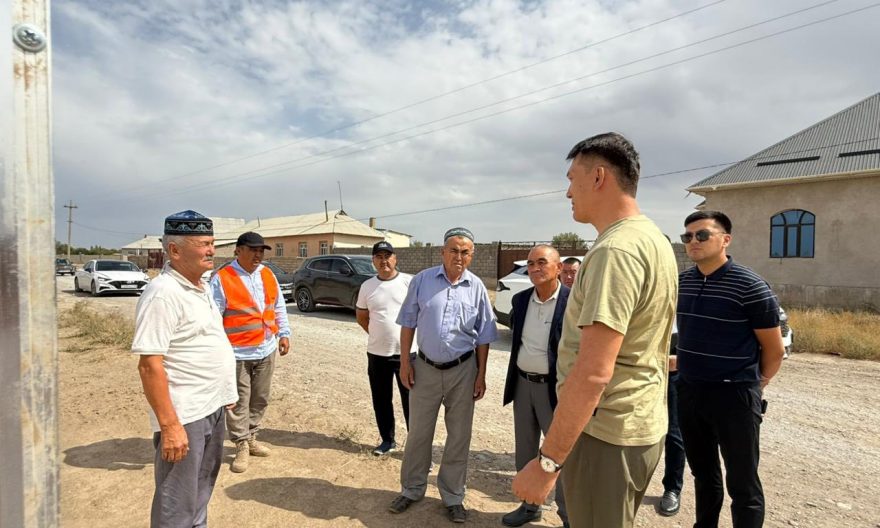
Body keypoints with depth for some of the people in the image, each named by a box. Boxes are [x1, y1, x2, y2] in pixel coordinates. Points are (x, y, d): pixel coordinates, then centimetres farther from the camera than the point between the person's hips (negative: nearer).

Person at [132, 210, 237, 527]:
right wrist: (169, 425, -25)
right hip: (184, 416, -9)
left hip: (212, 407, 9)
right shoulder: (163, 293, -20)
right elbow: (149, 365, -23)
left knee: (201, 489, 25)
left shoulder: (200, 287, 8)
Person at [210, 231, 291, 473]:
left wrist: (284, 333, 11)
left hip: (266, 349, 6)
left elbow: (279, 307, 14)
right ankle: (241, 447, 18)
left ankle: (251, 438, 33)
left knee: (260, 399, 16)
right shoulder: (222, 279, -12)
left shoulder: (268, 275, 7)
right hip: (238, 352, -6)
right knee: (239, 402, 3)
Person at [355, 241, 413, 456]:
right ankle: (387, 440, 32)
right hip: (377, 353, 4)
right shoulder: (367, 286, 4)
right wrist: (378, 335, 9)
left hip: (407, 352, -3)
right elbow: (361, 316, 15)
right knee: (381, 400, 15)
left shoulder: (410, 282, -7)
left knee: (411, 400, 4)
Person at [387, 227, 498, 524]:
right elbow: (408, 323, 0)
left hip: (462, 370, 1)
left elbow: (483, 336, 2)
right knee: (418, 433, 14)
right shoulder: (422, 280, -6)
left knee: (459, 436, 12)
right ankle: (412, 489, 35)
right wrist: (405, 362, -3)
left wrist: (481, 374, 0)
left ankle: (453, 497, 31)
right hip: (425, 368, 0)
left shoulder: (477, 287, -4)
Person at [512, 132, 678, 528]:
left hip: (606, 432, -10)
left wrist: (548, 461, -23)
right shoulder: (654, 240, 9)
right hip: (644, 425, 10)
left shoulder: (616, 249, -24)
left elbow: (594, 373, -29)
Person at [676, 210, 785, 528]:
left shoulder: (749, 285, -13)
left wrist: (755, 385, 7)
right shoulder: (681, 282, 3)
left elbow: (774, 348, -5)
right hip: (688, 392, 5)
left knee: (742, 483, 9)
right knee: (703, 473, 21)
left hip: (734, 395, -5)